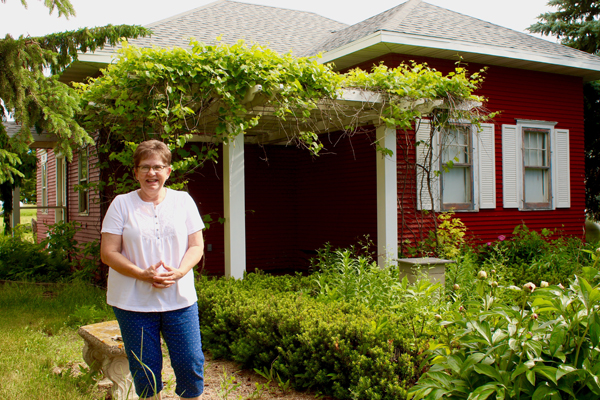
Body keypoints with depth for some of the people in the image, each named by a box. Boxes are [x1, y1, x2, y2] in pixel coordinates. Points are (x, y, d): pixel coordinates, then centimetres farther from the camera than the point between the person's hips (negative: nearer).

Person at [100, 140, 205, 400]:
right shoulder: (121, 204, 1)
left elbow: (196, 245, 6)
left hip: (180, 299, 1)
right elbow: (108, 253, -3)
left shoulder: (183, 201, 6)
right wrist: (142, 274, -17)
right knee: (144, 371, 7)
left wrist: (179, 272, -13)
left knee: (191, 365, 2)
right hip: (133, 302, -1)